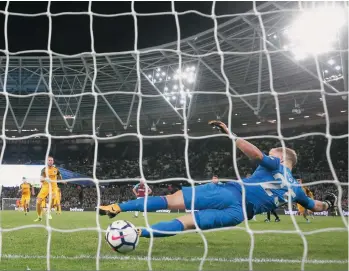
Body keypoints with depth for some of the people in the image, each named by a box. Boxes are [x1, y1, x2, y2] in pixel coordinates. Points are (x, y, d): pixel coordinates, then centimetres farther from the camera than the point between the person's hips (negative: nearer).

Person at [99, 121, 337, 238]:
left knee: (172, 200, -2)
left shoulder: (275, 165, 11)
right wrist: (329, 203, 55)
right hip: (240, 213, 2)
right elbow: (317, 207, 34)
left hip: (229, 193, -2)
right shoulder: (295, 189, 20)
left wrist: (230, 134, -11)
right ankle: (140, 233, -30)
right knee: (187, 223, -8)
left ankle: (118, 207, -9)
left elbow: (256, 154, -9)